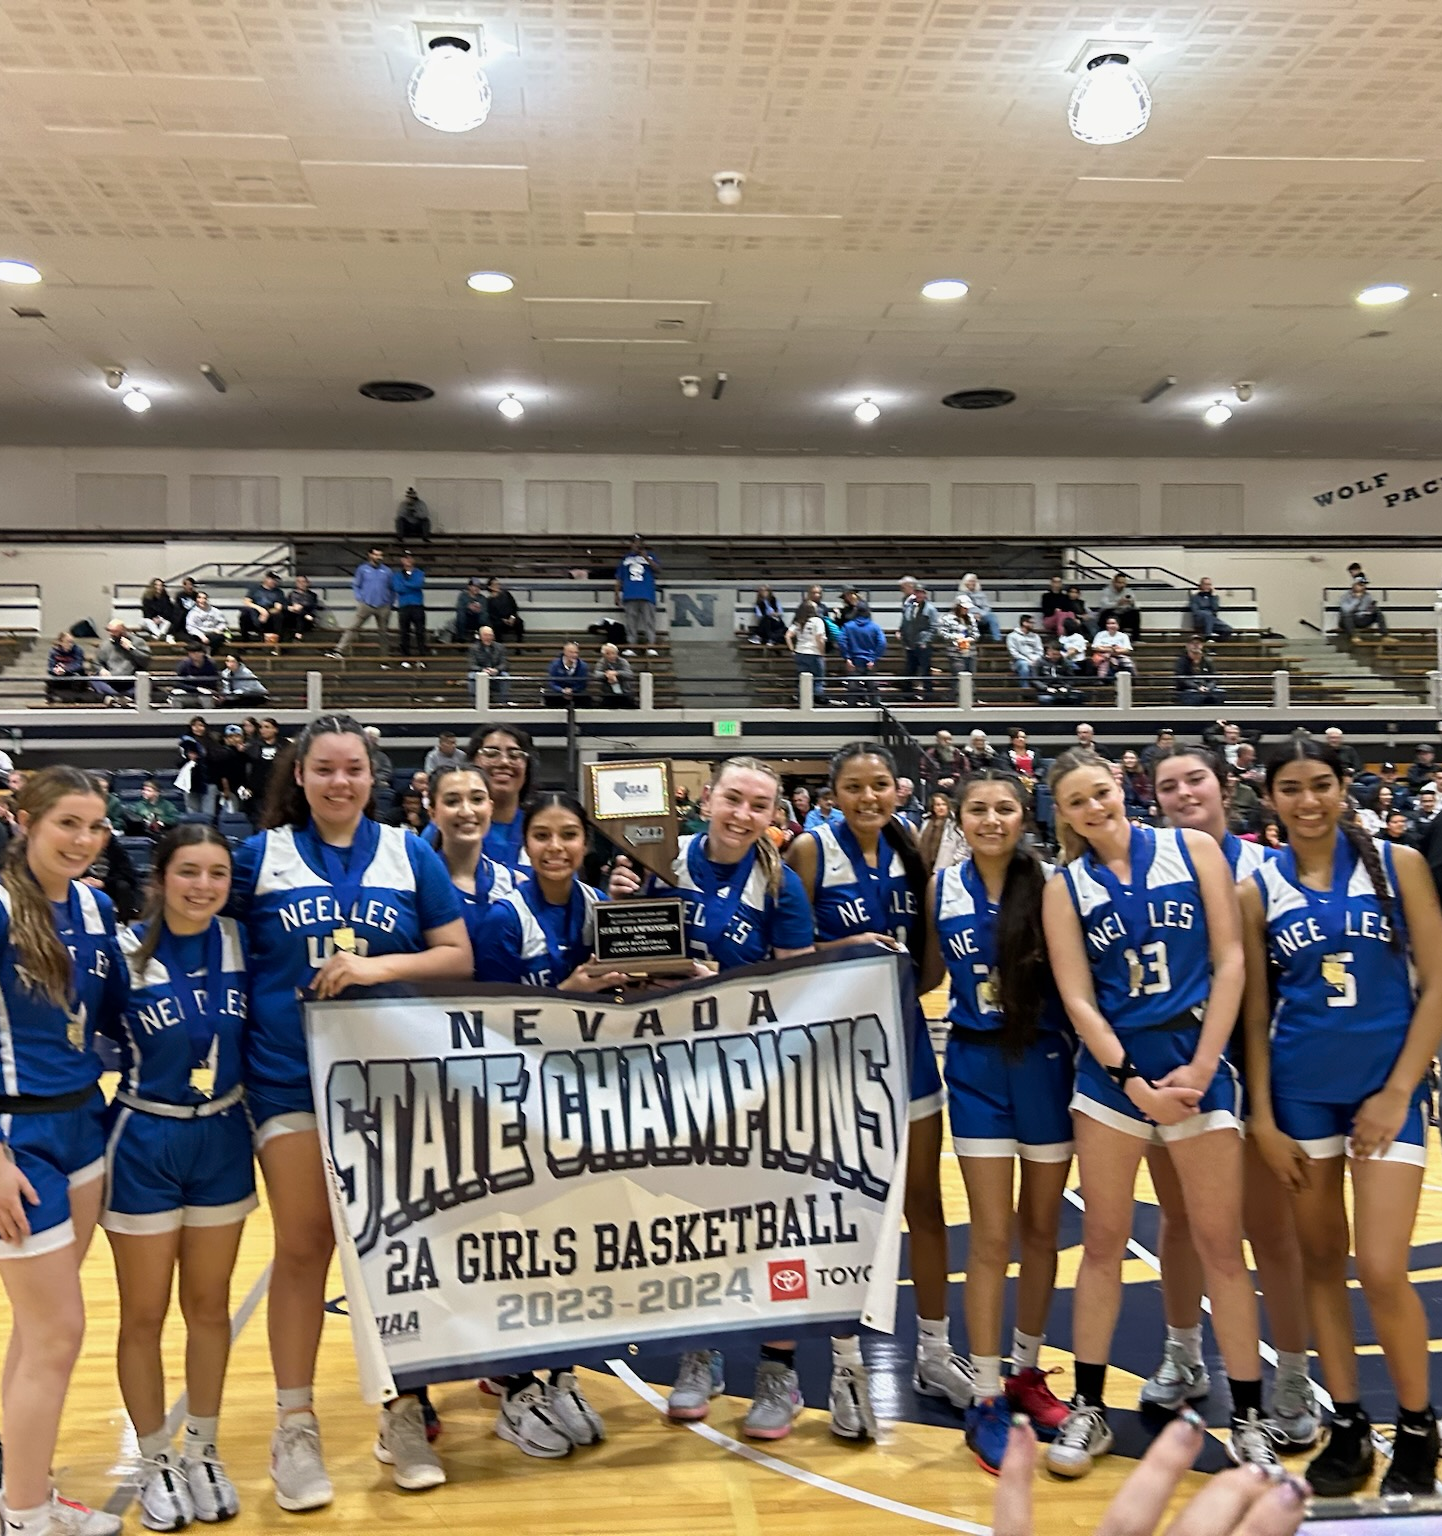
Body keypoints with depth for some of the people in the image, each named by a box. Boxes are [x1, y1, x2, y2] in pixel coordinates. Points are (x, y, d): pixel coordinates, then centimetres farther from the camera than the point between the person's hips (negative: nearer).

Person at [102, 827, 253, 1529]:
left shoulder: (242, 943, -4)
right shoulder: (125, 952, -13)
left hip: (223, 1140, 3)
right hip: (144, 1143, -3)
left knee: (209, 1306, 15)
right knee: (144, 1316, 10)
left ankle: (203, 1453, 32)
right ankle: (156, 1464, 28)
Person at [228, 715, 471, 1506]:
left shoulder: (410, 854, 2)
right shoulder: (259, 855, 2)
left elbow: (458, 956, 0)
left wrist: (380, 966, -14)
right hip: (292, 1078, -1)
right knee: (302, 1248, 6)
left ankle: (402, 1415, 24)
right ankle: (295, 1429, 20)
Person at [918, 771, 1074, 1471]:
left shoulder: (1050, 883, -6)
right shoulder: (942, 887, -1)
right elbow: (929, 975, 10)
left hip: (1047, 1061, 0)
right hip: (977, 1065, 0)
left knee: (1041, 1229, 13)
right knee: (992, 1236, 1)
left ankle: (1026, 1370, 32)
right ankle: (985, 1399, 12)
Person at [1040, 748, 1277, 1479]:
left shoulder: (1191, 849, 1)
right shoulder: (1066, 887, 3)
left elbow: (1229, 961, -3)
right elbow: (1077, 998, -2)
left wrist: (1199, 1067, -9)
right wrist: (1134, 1082, -12)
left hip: (1198, 1061, -1)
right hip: (1111, 1070, 1)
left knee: (1221, 1247, 3)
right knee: (1102, 1242, 7)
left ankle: (1248, 1421, 16)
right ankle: (1089, 1409, 20)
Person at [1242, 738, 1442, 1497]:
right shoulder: (1259, 887, 1)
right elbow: (1255, 1010, 4)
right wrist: (1262, 1117, 0)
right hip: (1300, 1089, 2)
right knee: (1320, 1262, 8)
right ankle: (1346, 1425, 24)